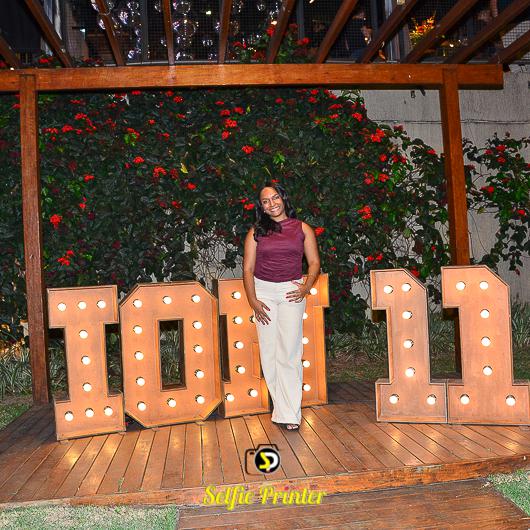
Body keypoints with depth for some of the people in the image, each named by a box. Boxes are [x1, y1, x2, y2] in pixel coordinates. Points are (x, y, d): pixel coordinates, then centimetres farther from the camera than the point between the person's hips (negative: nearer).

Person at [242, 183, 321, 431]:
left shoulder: (302, 228, 7)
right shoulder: (256, 231, 7)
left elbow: (314, 262, 8)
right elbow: (248, 269, 4)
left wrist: (306, 288, -7)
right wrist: (253, 301, -5)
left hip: (291, 292, -1)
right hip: (263, 291, 2)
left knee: (289, 352, -7)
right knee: (269, 352, 1)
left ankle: (289, 413, -3)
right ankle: (282, 406, 13)